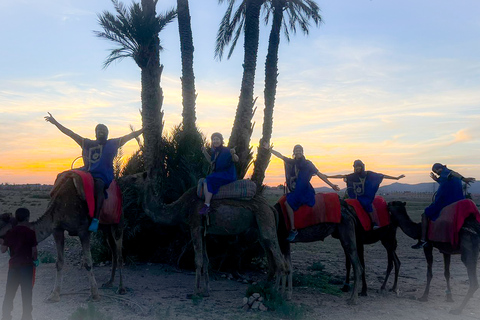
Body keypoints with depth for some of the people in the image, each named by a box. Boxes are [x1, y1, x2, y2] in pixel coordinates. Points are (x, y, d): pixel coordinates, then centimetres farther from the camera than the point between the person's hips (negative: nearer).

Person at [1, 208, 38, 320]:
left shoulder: (10, 232, 0)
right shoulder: (30, 232, -8)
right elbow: (34, 250, -8)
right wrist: (34, 260, 10)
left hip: (13, 265, 3)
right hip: (26, 265, -3)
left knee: (9, 292, 12)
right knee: (26, 292, 4)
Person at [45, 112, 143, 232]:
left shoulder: (113, 143, 15)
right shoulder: (88, 143, 18)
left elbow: (131, 135, 16)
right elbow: (71, 133, 16)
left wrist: (144, 129, 13)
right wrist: (55, 123, 11)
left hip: (103, 176, -4)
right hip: (87, 172, 4)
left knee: (99, 184, -34)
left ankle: (96, 218, -40)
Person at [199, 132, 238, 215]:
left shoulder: (226, 150, -13)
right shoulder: (215, 151, 10)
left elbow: (236, 160, -13)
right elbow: (211, 161, 26)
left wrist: (233, 154, -34)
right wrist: (205, 152, 14)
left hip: (227, 175, -7)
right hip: (218, 174, 7)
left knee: (209, 180, -25)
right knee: (205, 182, -18)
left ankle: (207, 205, -23)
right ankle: (206, 205, -22)